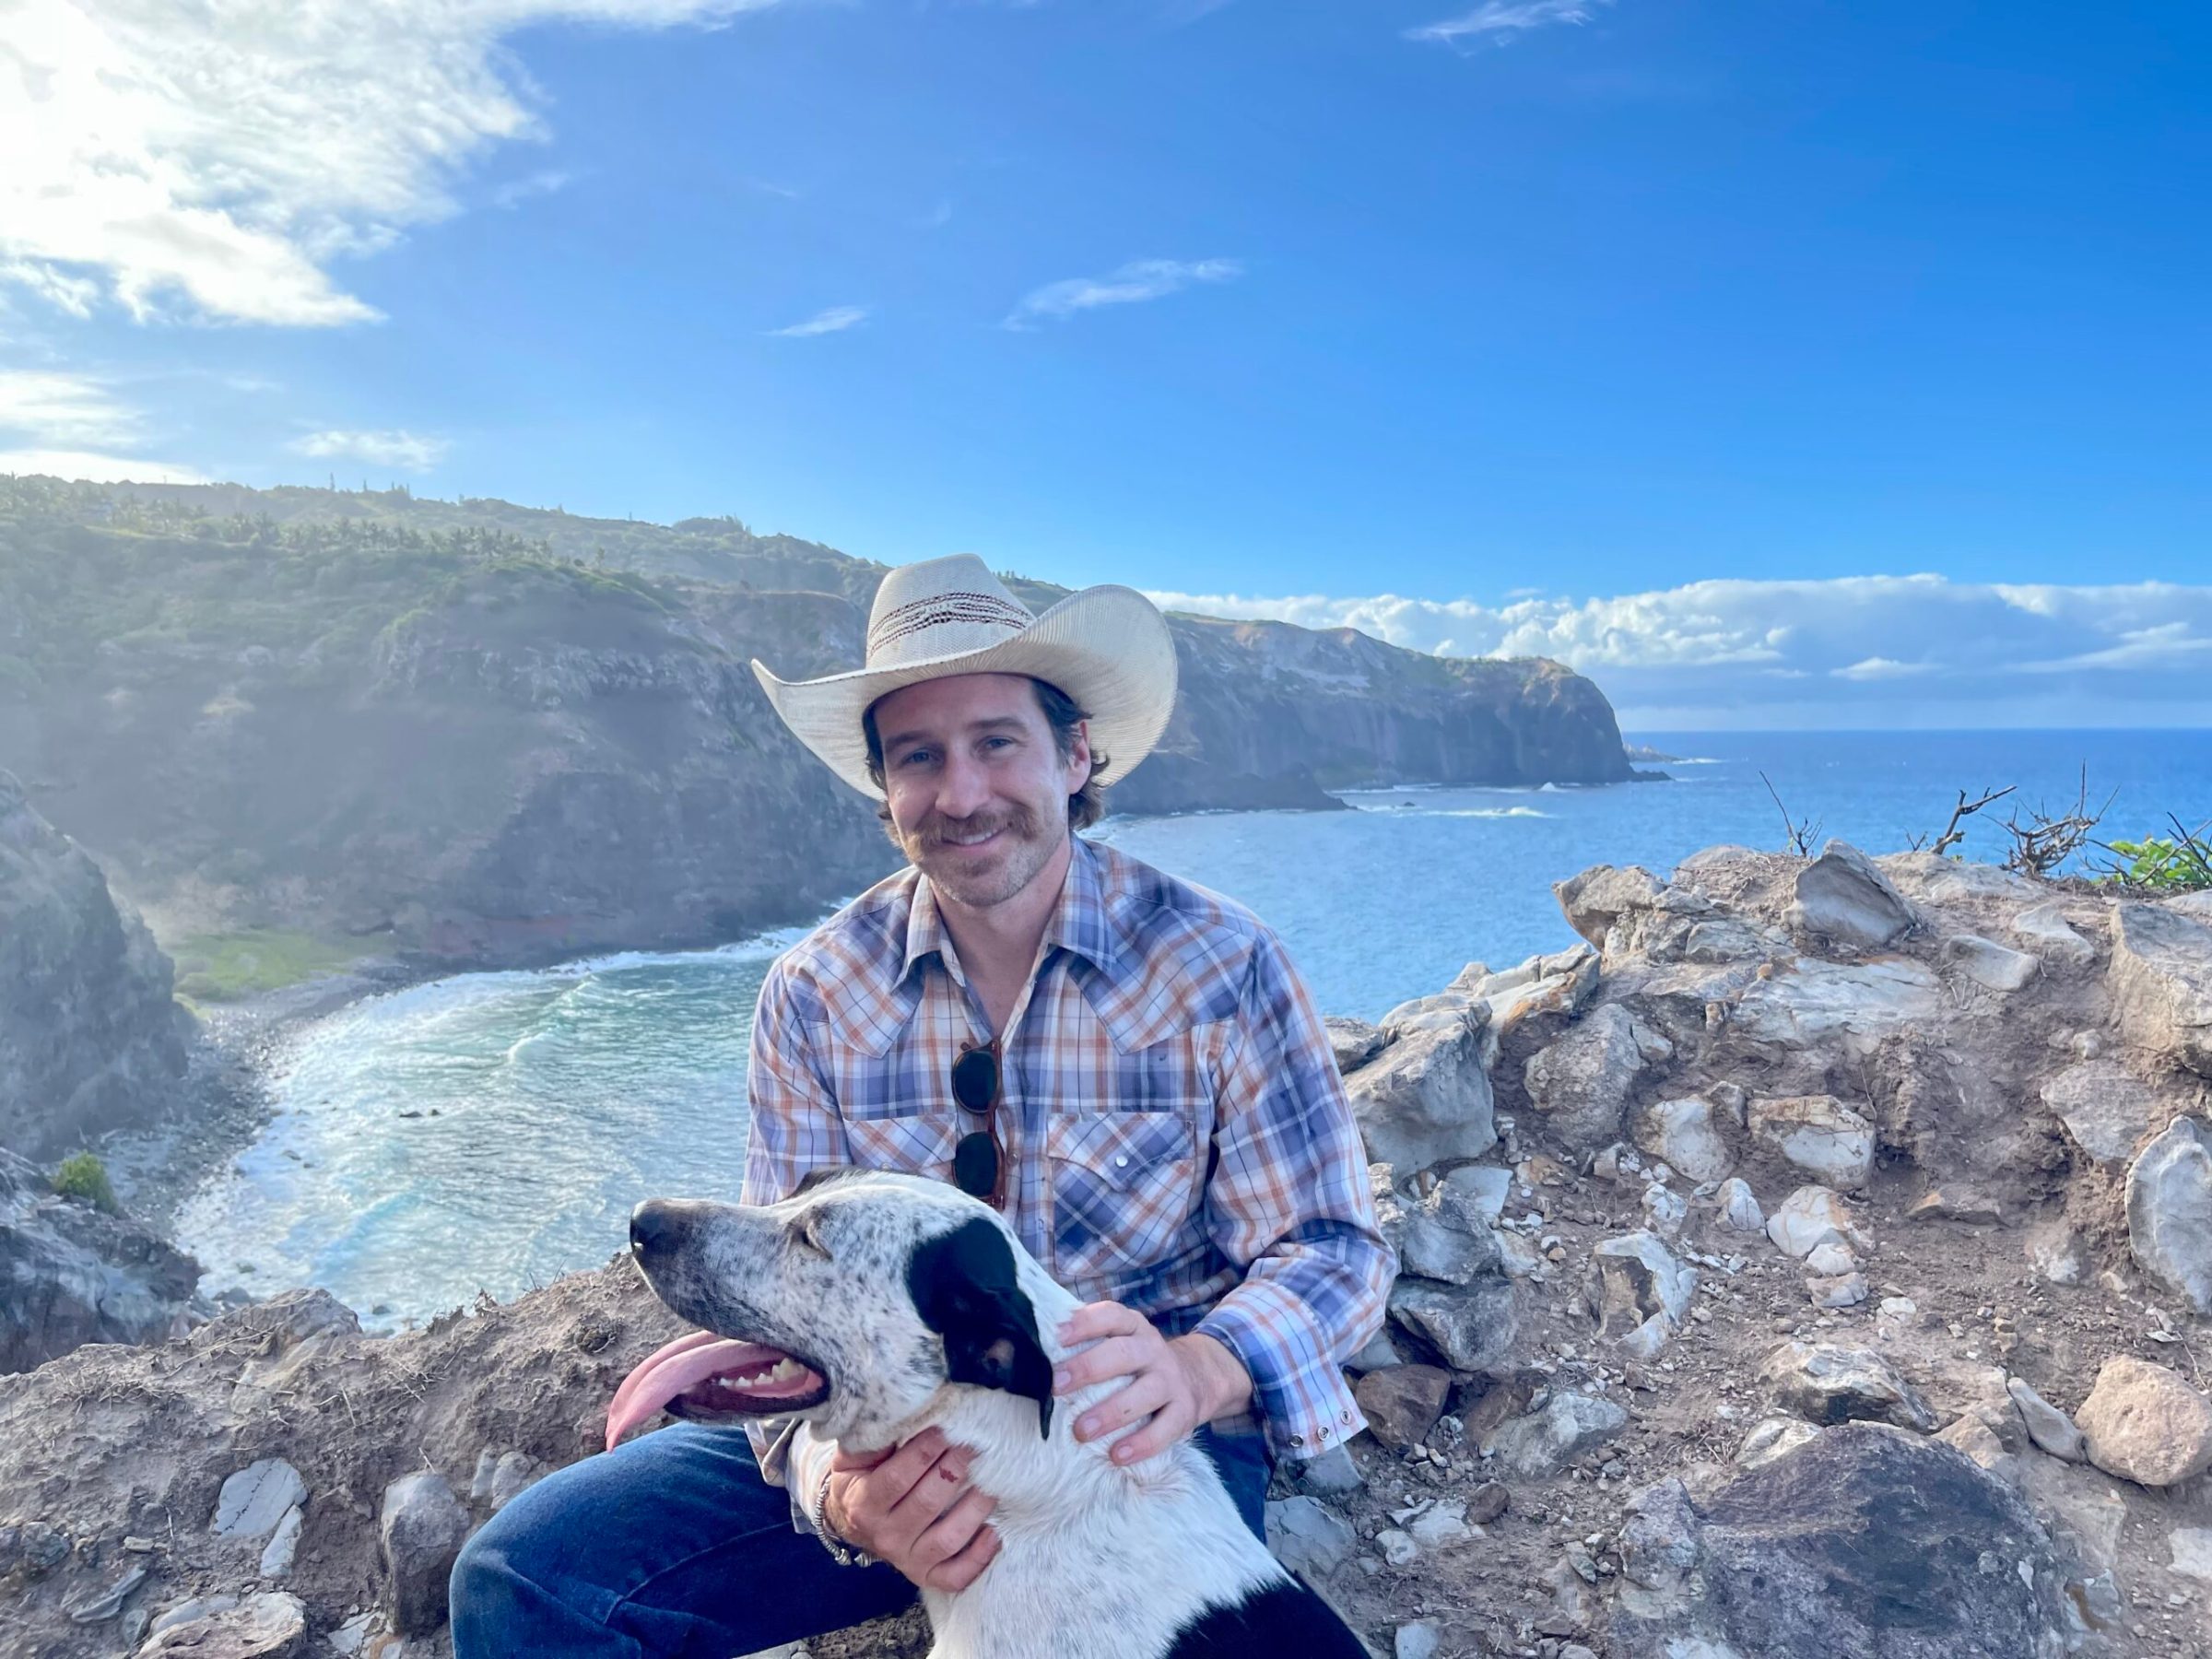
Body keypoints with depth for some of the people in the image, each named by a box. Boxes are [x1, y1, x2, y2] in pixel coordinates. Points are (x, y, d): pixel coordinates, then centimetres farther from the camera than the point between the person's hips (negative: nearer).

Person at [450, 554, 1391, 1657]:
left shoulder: (1221, 968, -11)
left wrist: (1196, 1370, -31)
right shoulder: (814, 997, -4)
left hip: (1140, 1445, -1)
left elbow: (1332, 1248, -8)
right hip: (898, 1437, 2)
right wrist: (842, 1486, -27)